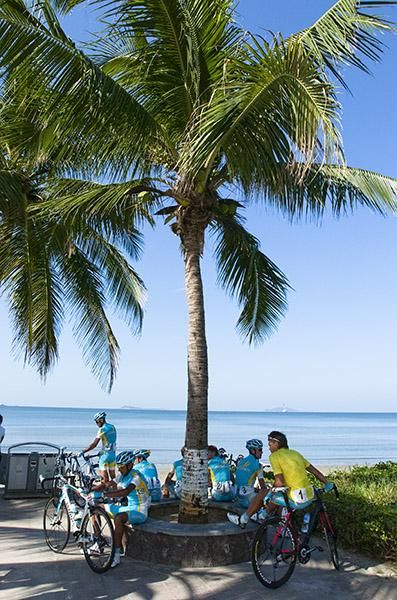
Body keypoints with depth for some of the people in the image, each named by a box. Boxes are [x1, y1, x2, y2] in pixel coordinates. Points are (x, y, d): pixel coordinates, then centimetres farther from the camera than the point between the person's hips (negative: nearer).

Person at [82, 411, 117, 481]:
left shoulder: (102, 429, -14)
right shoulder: (113, 427, 8)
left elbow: (94, 444, -15)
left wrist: (83, 452, -10)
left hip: (105, 454, -7)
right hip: (113, 454, 7)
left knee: (104, 477, -1)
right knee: (112, 476, 12)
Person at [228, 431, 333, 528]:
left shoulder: (274, 456, -7)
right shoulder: (295, 453, 13)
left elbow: (280, 482, -15)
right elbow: (314, 471, 13)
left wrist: (272, 490, 2)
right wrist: (328, 484, 24)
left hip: (297, 501, -7)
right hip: (310, 498, 7)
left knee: (263, 494, 12)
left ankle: (243, 519, 24)